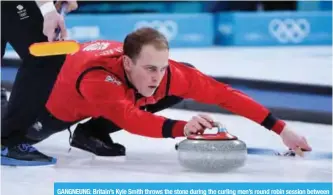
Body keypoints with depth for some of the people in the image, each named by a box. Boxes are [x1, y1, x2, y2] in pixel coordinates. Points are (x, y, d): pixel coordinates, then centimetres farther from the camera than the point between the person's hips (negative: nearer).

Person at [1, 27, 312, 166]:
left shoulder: (167, 73, -37)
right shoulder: (96, 77, -50)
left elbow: (223, 94, -37)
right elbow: (130, 119, -64)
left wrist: (280, 128, -44)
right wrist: (181, 128, -80)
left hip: (117, 84, 4)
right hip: (65, 99, -4)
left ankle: (92, 131, 0)